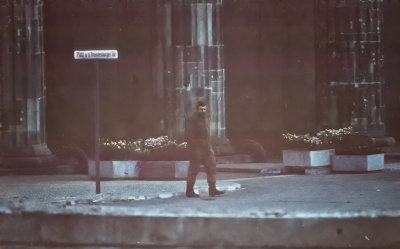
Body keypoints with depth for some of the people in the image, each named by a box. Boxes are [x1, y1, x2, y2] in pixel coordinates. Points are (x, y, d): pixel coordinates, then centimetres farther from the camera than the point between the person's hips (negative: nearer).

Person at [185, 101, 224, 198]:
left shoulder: (205, 119, 16)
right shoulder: (193, 120, -10)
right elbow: (190, 135, -15)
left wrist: (210, 148, 18)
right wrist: (192, 149, -19)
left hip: (206, 148, 8)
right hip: (196, 149, -8)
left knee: (211, 168, 4)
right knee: (193, 170, -3)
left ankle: (212, 189, 6)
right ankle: (189, 191, 4)